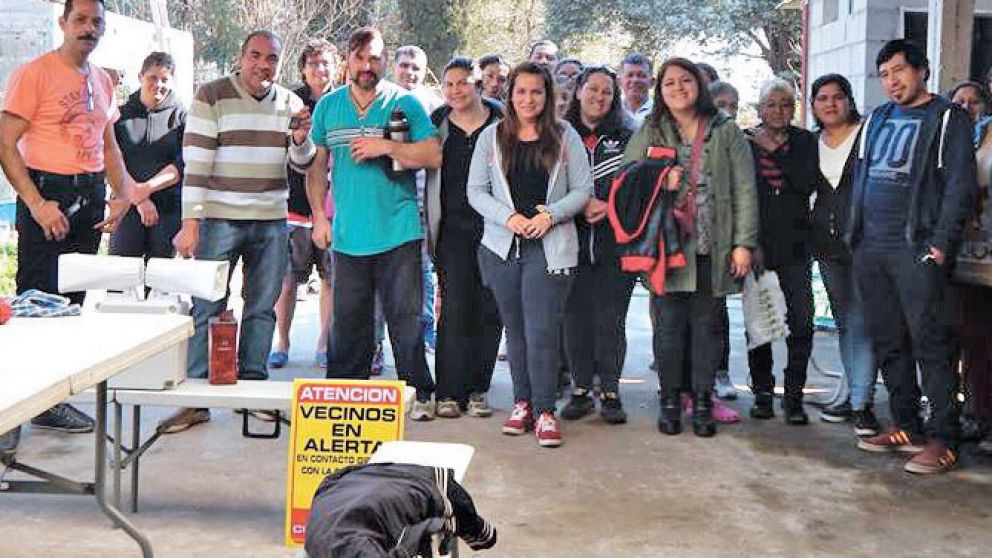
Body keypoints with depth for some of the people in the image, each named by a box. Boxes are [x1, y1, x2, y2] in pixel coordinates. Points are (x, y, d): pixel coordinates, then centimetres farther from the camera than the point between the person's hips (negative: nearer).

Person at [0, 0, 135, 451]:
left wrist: (122, 195, 8)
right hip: (48, 192, -7)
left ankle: (52, 401, 19)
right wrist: (37, 204, -18)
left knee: (72, 304, 10)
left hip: (89, 196, 7)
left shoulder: (102, 81, 14)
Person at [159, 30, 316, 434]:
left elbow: (302, 164, 14)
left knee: (262, 309, 9)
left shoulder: (290, 103, 10)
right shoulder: (211, 96, -4)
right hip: (220, 219, -4)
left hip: (272, 222, 4)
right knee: (206, 309, -3)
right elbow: (196, 164, -9)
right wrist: (190, 222, -16)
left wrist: (300, 140, -9)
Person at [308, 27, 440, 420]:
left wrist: (386, 147, -14)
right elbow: (317, 166, 14)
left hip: (398, 232, -3)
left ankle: (418, 393, 10)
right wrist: (319, 216, 6)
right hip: (347, 235, 3)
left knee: (406, 320, -1)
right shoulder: (328, 106, 10)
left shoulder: (405, 103, 1)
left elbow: (433, 156, -4)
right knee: (347, 322, 10)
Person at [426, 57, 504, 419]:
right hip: (453, 229, 0)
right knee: (455, 309, -6)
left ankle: (477, 389, 13)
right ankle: (449, 393, 1)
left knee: (489, 310, 1)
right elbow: (423, 167, 13)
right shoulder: (438, 124, 9)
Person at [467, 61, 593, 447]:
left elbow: (583, 189, 4)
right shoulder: (491, 137, 9)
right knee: (515, 329, 8)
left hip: (550, 246, -2)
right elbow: (476, 191, 6)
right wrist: (508, 217, -10)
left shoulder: (565, 136, 6)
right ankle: (522, 403, 19)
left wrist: (550, 215, -11)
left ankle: (544, 411, 0)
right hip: (502, 245, 2)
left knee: (542, 330, -9)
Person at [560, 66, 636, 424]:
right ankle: (581, 390, 14)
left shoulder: (626, 137, 9)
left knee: (610, 319, 0)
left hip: (615, 242, -1)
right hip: (574, 239, 1)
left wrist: (609, 206, -8)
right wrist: (583, 203, -10)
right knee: (576, 317, 3)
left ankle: (610, 392, 11)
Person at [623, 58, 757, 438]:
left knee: (706, 325, 6)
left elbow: (744, 190, 2)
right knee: (670, 325, 3)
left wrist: (743, 243, -4)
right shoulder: (649, 133, 7)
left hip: (712, 248, 0)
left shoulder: (725, 132, 5)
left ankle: (702, 402, 16)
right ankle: (670, 401, 15)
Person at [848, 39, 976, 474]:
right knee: (887, 342, 10)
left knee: (929, 343, -8)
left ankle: (942, 439, -5)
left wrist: (941, 245, -14)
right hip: (870, 250, 7)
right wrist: (853, 235, 13)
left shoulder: (947, 118, 0)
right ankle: (905, 426, 19)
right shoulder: (876, 120, 19)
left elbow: (960, 186, -7)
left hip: (916, 250, -6)